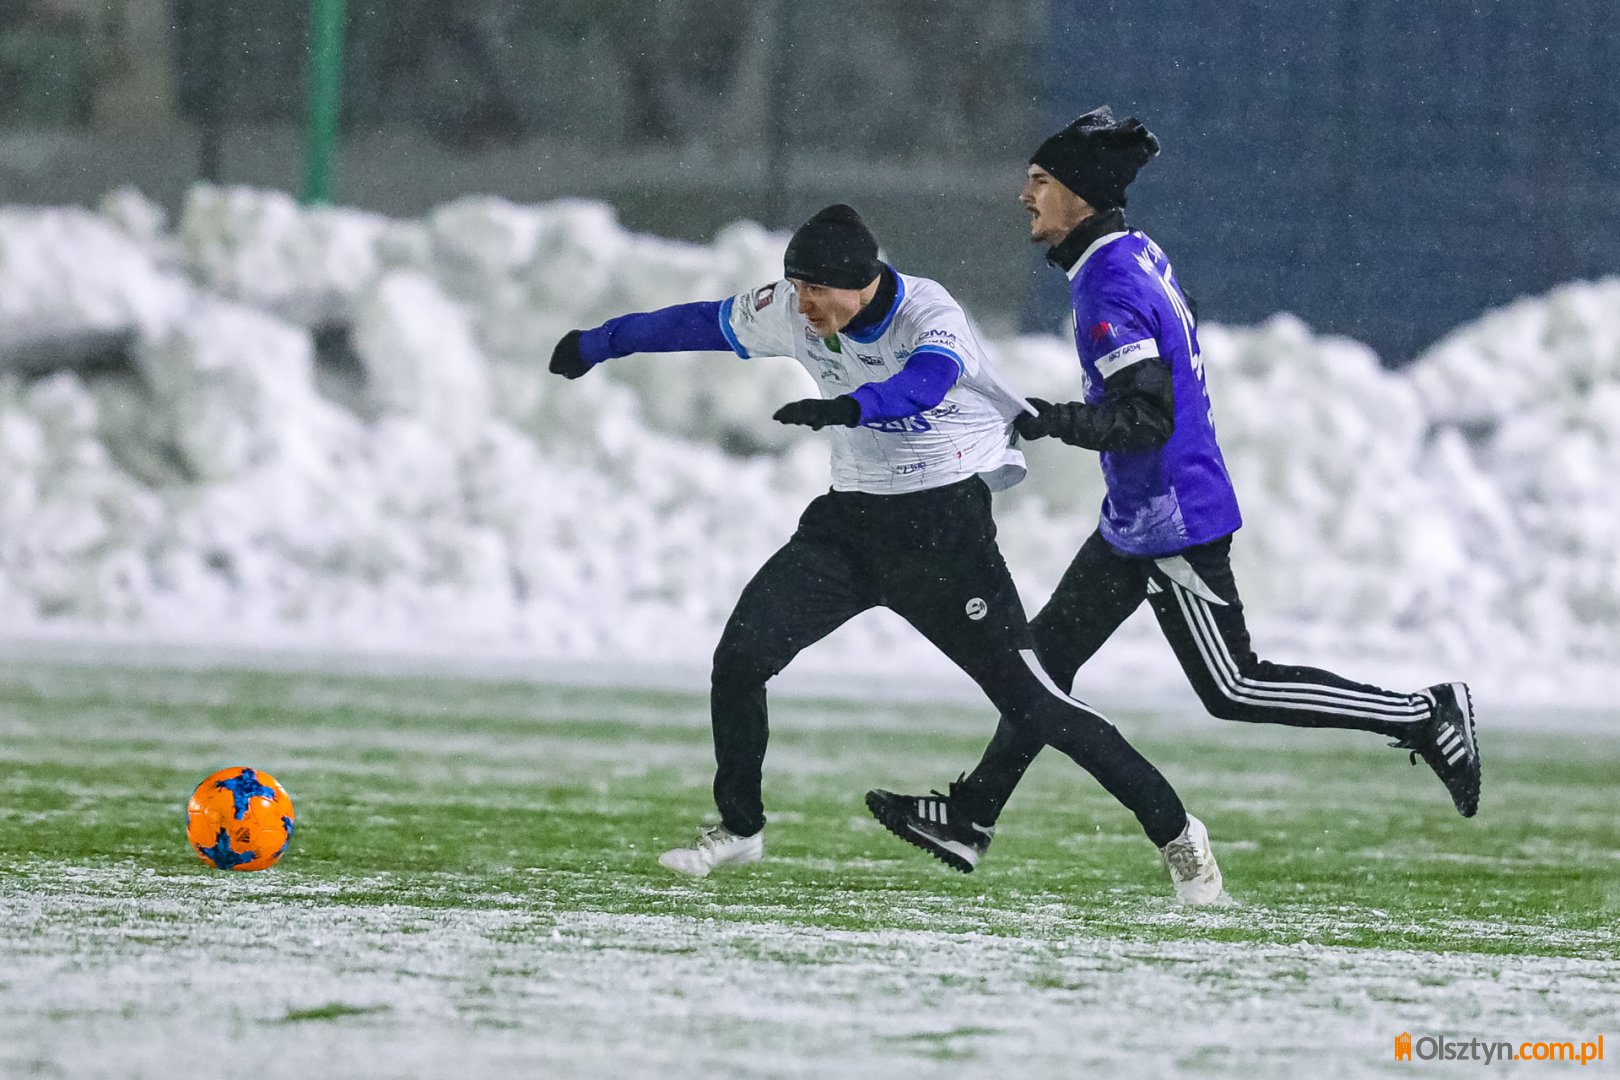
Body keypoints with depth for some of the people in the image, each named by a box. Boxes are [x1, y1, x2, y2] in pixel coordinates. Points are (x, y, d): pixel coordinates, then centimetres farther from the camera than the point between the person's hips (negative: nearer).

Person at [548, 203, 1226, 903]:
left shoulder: (928, 314, -21)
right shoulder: (791, 314, -4)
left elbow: (928, 379, -44)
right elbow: (702, 324, 12)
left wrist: (846, 406, -62)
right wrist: (597, 345, 23)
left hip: (944, 522, -6)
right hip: (852, 517, 6)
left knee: (1028, 700, -11)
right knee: (740, 656, -8)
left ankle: (1173, 831, 1)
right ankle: (738, 829, 14)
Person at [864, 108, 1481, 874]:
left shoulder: (1110, 289, -23)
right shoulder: (1138, 253, 7)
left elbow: (1148, 420, -29)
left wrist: (1053, 421, -31)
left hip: (1170, 522, -10)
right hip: (1142, 517, 10)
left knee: (1233, 689, -3)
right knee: (1050, 650, 11)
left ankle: (1426, 718, 1)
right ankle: (970, 818, 15)